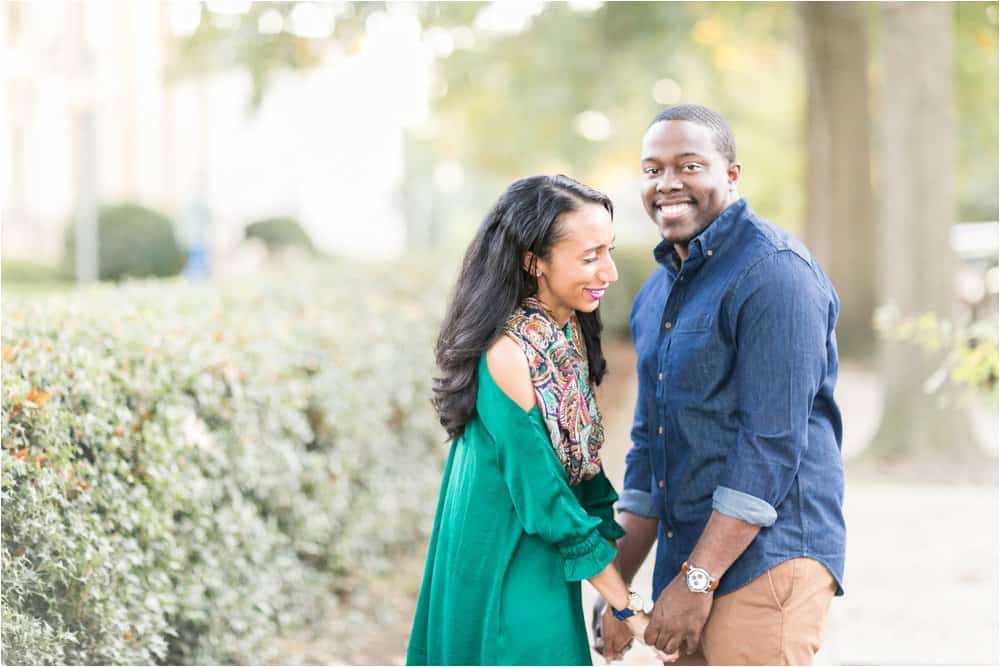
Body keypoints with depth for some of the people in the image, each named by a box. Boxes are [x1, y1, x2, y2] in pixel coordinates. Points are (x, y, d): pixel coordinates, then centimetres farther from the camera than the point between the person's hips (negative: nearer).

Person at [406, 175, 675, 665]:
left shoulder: (569, 337, 3)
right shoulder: (510, 354, -22)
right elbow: (544, 501, -21)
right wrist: (627, 607, -15)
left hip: (545, 578, 8)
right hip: (505, 584, -8)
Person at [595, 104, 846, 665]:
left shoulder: (774, 272, -11)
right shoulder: (655, 295, 17)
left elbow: (773, 442, -18)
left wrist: (698, 579, -18)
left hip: (768, 562, -8)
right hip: (688, 567, 8)